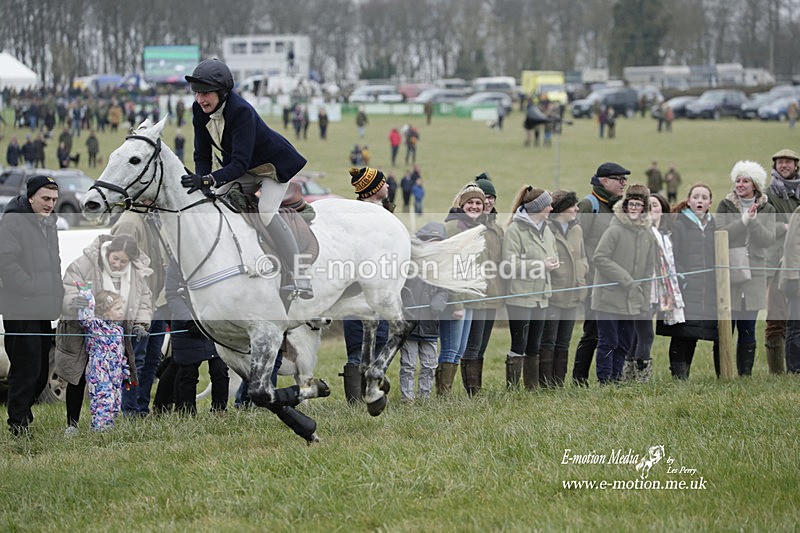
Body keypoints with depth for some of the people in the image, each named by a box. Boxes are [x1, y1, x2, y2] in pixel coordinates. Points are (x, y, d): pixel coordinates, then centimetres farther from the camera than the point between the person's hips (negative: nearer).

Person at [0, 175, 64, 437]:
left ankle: (22, 413, 24)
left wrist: (57, 292, 12)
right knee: (26, 369, -9)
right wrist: (34, 290, -18)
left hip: (44, 311, 8)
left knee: (41, 371, 12)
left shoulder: (49, 223, 18)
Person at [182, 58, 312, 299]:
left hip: (275, 165, -8)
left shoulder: (241, 112, -36)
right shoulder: (200, 110, -14)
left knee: (267, 212, -27)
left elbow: (240, 163, -43)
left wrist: (207, 180, -55)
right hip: (244, 169, 8)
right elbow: (202, 155, -8)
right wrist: (202, 186, -26)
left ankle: (302, 280, -27)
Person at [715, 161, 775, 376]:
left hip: (753, 273, 1)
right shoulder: (726, 205, 5)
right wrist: (744, 220, -16)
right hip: (728, 271, -1)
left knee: (748, 329, 4)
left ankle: (745, 374, 11)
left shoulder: (766, 210, 8)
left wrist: (753, 220, -17)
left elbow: (768, 240, -4)